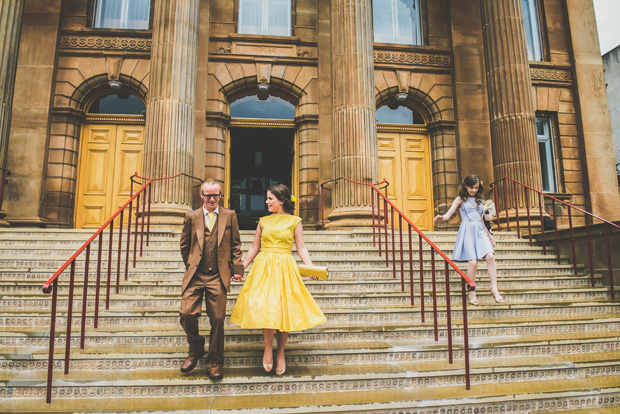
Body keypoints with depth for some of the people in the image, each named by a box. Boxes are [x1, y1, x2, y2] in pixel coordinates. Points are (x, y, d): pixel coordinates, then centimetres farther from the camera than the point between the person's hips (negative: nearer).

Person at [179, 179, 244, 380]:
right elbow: (185, 245, 16)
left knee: (217, 318, 2)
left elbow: (235, 244, 8)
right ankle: (196, 348, 22)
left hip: (218, 276, -1)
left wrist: (237, 268, 2)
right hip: (195, 275, 1)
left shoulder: (229, 216, 6)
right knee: (187, 313, -8)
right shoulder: (191, 217, 7)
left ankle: (214, 362, 20)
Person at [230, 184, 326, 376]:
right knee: (265, 308, -11)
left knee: (284, 310, 0)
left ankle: (280, 354, 17)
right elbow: (254, 248, 16)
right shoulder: (263, 221, 11)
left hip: (284, 269, -2)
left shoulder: (294, 221, 4)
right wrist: (241, 267, 12)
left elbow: (301, 248, 2)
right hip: (263, 267, 2)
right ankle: (268, 348, 10)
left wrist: (311, 267, -11)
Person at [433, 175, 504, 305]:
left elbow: (487, 217, 25)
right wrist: (441, 217, -17)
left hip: (480, 231, 4)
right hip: (467, 231, -4)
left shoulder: (480, 201, 20)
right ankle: (472, 292, 3)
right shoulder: (460, 200, 9)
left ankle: (494, 289, -8)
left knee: (490, 256, -17)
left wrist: (489, 215, 4)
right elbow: (448, 215, 4)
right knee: (473, 262, -13)